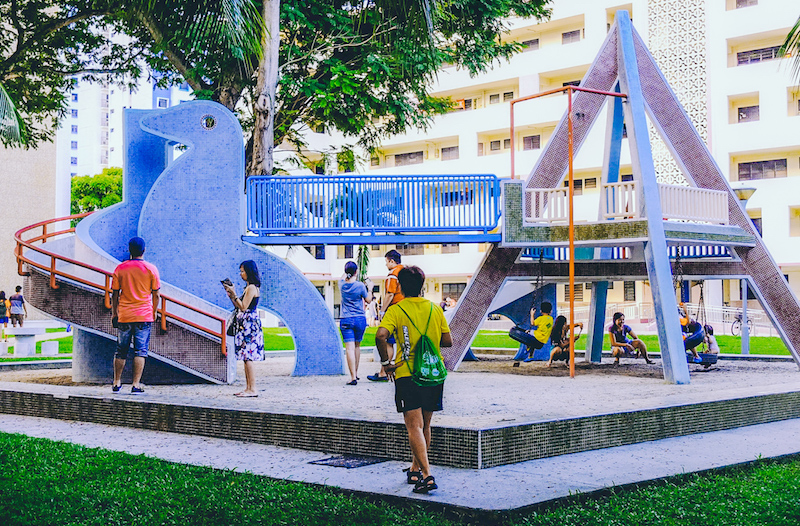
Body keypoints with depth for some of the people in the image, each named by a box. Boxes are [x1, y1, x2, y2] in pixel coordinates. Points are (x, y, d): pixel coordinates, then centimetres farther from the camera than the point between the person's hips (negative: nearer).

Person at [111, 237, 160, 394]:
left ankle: (116, 383, 19)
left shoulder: (120, 268, 1)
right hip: (144, 316, -2)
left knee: (121, 350, 13)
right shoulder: (151, 269, -3)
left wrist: (114, 313, 12)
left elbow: (115, 294, 4)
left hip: (124, 316, 2)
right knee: (140, 351, 0)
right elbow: (156, 294, -1)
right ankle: (136, 385, -5)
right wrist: (154, 312, 11)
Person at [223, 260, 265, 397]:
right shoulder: (248, 288, 18)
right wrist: (230, 294, 13)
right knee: (246, 358, 10)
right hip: (246, 325, 10)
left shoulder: (252, 288, -13)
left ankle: (252, 390, -9)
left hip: (250, 324, -10)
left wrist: (234, 294, -14)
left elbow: (243, 307, -17)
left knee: (248, 357, -10)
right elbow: (239, 307, 17)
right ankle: (248, 388, 13)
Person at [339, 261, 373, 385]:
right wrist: (370, 288, 20)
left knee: (350, 348, -7)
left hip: (346, 320, 0)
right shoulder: (360, 285, -8)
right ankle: (355, 372, 30)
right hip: (360, 319, 1)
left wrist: (347, 273, 41)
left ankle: (353, 377, -16)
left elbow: (343, 277, 24)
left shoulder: (342, 284, -2)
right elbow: (368, 300, 6)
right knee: (357, 346, 18)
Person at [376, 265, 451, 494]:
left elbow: (381, 336, -21)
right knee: (425, 425, 18)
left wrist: (386, 362, -9)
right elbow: (447, 341, 8)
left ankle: (426, 476, -18)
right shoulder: (435, 309, 6)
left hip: (407, 375, -4)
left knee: (414, 427, -6)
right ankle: (415, 469, 30)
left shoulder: (396, 310, -5)